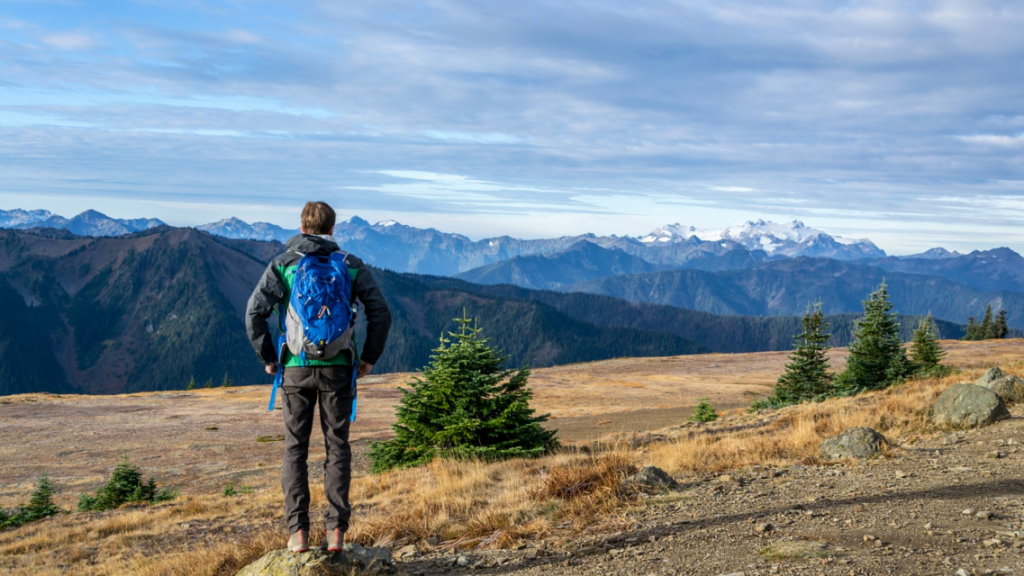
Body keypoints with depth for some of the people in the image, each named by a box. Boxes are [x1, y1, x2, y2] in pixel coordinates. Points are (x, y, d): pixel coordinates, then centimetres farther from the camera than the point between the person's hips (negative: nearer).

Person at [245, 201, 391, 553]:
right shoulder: (351, 266, 5)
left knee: (295, 448, 9)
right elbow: (380, 313, -2)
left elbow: (254, 313, -6)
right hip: (337, 368, 0)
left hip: (296, 368, 0)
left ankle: (298, 532, 6)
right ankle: (336, 530, 4)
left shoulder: (282, 265, 3)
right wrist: (369, 358, 6)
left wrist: (268, 358, 5)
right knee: (337, 447, 8)